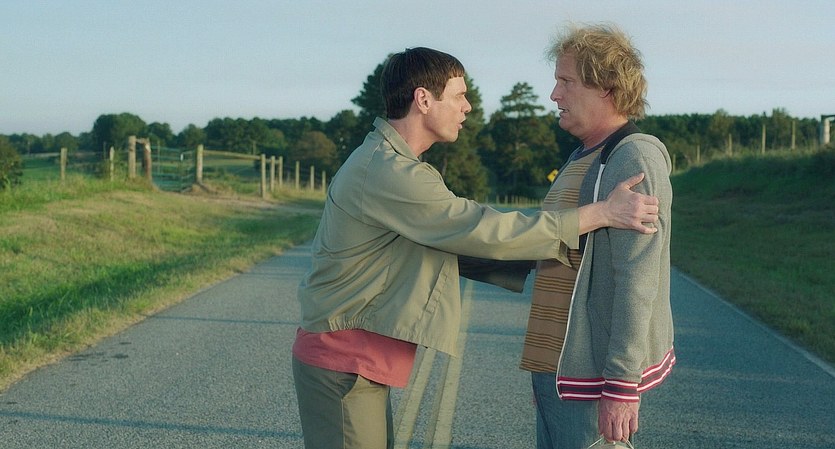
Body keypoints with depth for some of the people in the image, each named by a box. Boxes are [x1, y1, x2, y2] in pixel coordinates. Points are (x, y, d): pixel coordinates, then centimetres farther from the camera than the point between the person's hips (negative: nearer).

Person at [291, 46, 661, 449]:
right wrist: (603, 213, -18)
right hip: (343, 360, -10)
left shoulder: (388, 163, 13)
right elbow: (486, 231, -23)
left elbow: (459, 240, 15)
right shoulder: (387, 172, -22)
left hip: (362, 359, 10)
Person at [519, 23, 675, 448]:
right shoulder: (583, 159, 16)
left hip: (594, 377, -9)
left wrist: (622, 385, -23)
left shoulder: (634, 161, -15)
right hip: (557, 366, 9)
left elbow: (638, 281, -21)